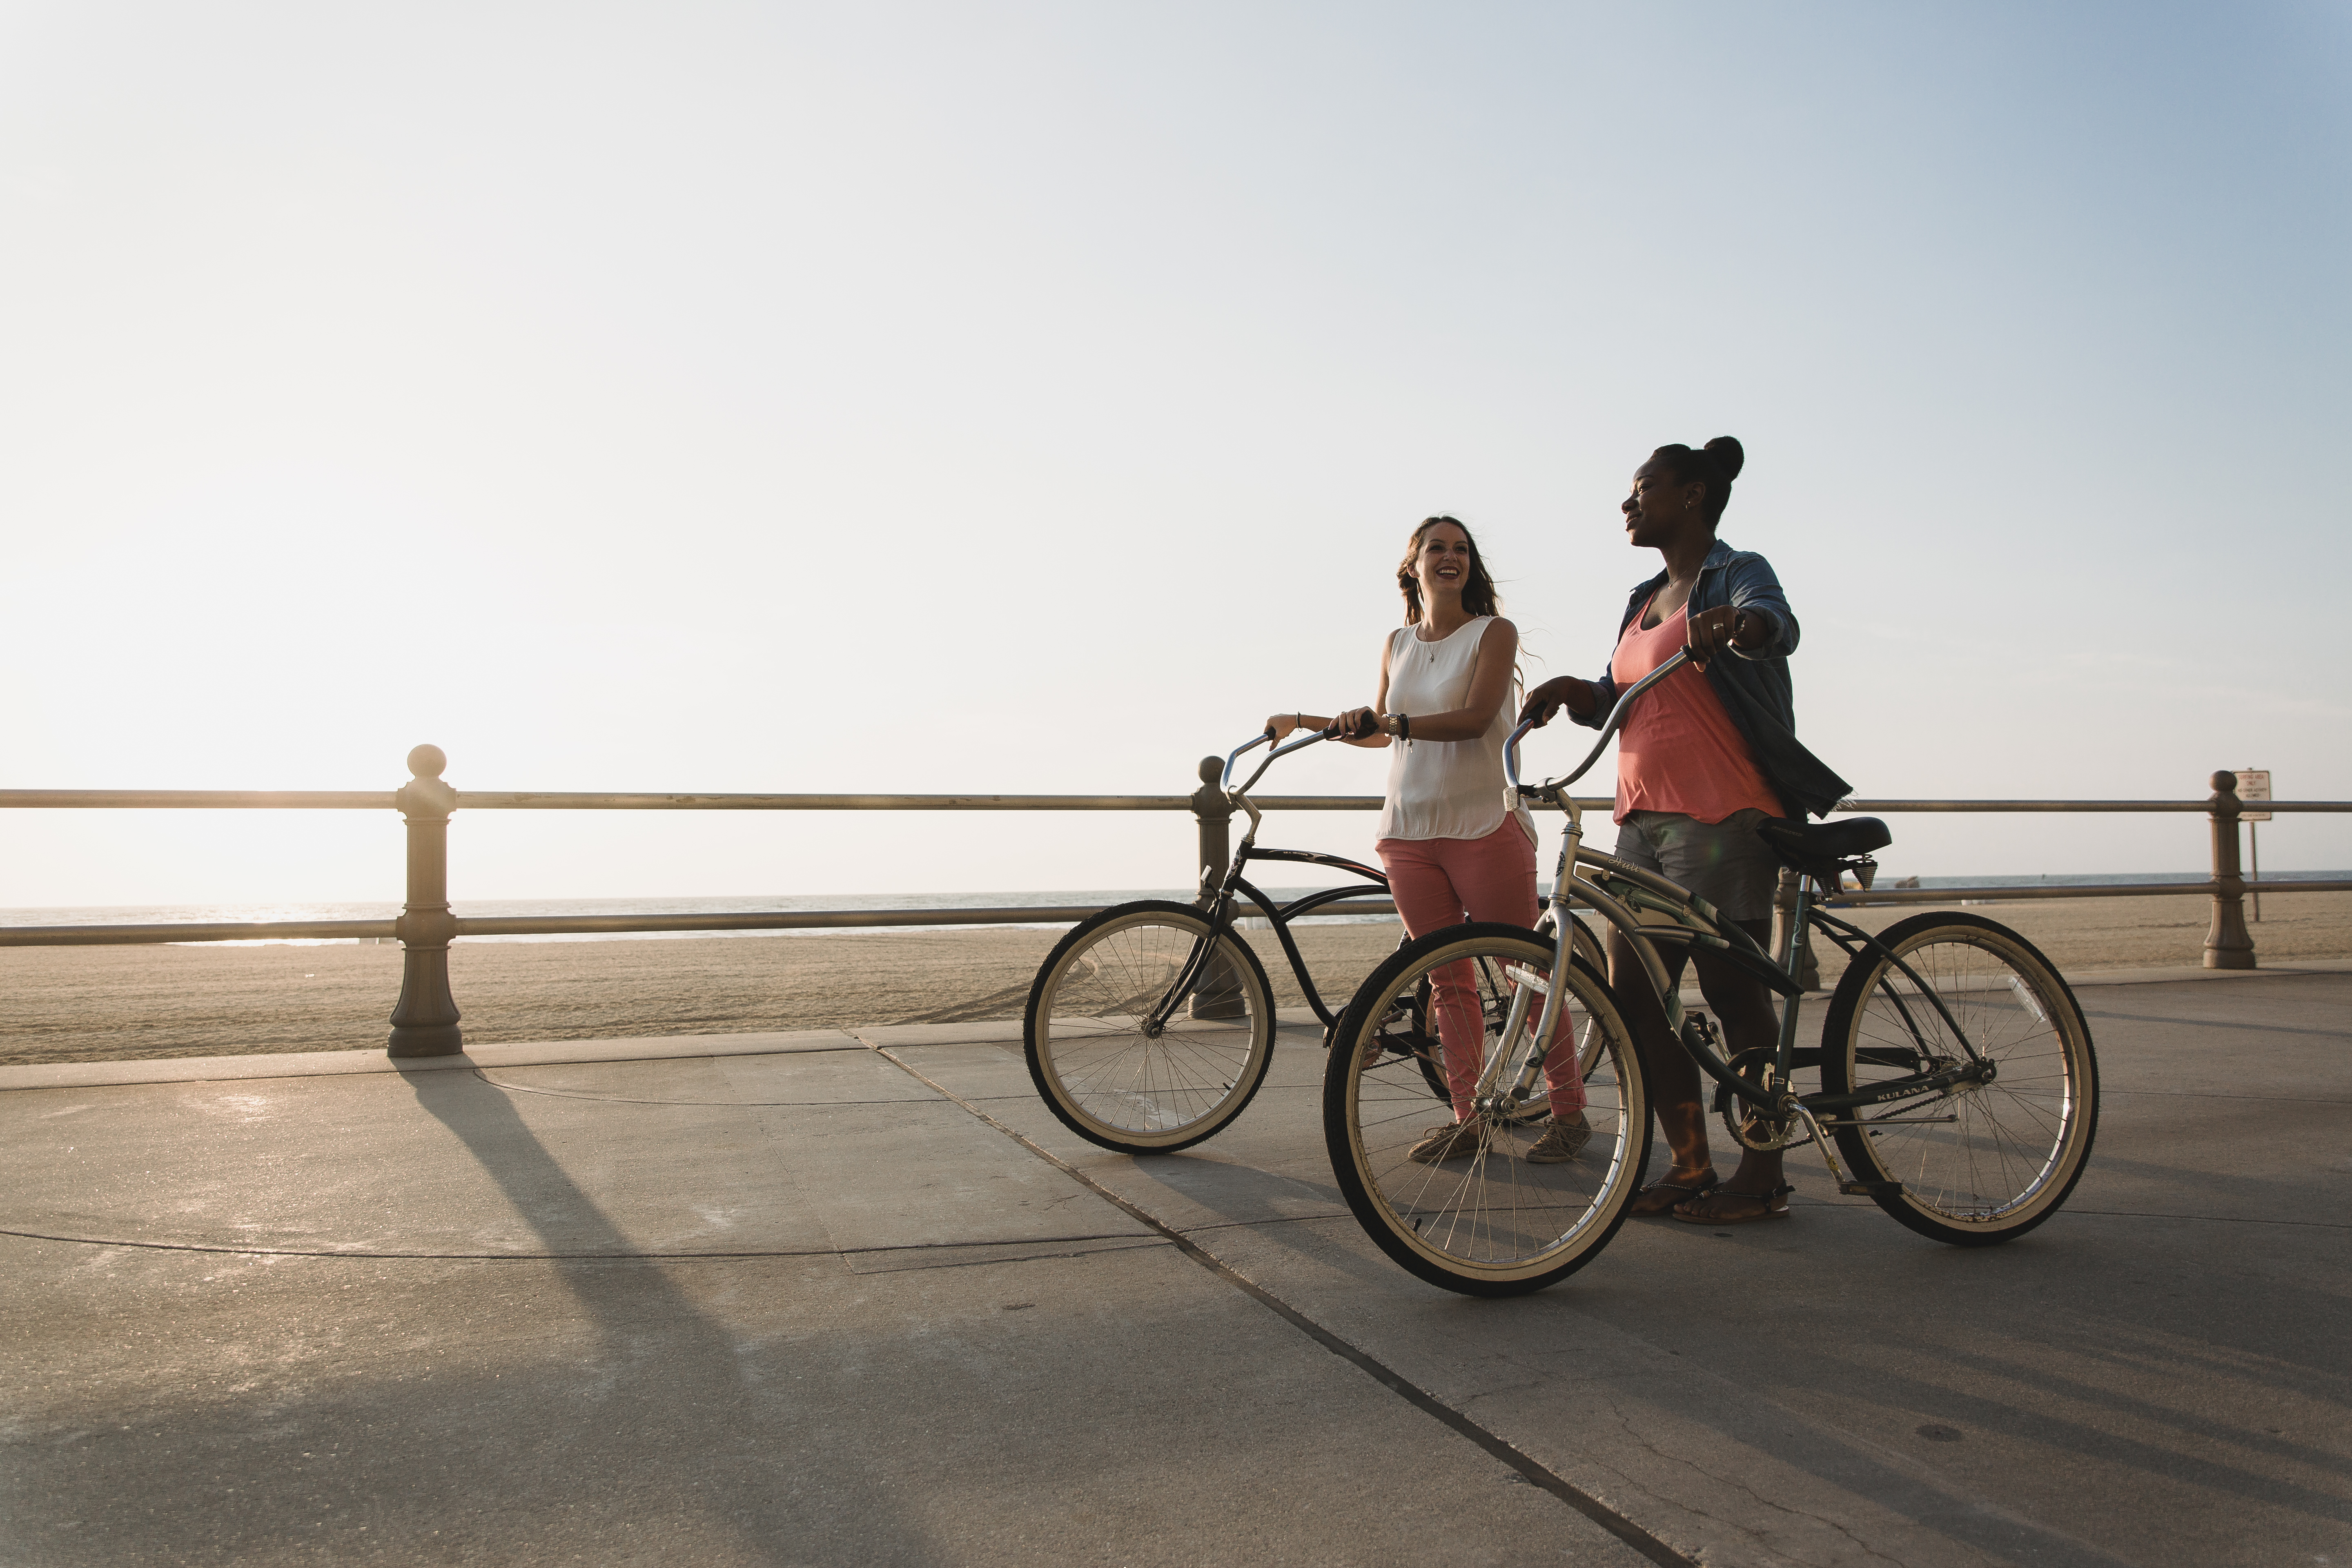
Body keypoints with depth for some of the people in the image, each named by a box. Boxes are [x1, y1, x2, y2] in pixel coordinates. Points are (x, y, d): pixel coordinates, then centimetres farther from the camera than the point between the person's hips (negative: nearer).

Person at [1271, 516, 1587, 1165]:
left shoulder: (1493, 633, 0)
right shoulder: (1398, 643, 15)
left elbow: (1475, 718, -15)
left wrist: (1396, 722, -25)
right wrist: (1304, 721, 22)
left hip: (1483, 824, -5)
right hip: (1411, 829, 5)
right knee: (1447, 980, 6)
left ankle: (1568, 1110, 10)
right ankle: (1469, 1117, 12)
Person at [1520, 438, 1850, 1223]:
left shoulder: (1738, 572, -2)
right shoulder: (1646, 600, 22)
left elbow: (1777, 624, -24)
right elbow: (1621, 698, 21)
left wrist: (1734, 621, -46)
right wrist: (1570, 691, 1)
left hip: (1721, 820, -8)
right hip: (1644, 820, 8)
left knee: (1734, 991, -3)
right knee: (1633, 994, 5)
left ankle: (1762, 1178, 9)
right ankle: (1690, 1165, 16)